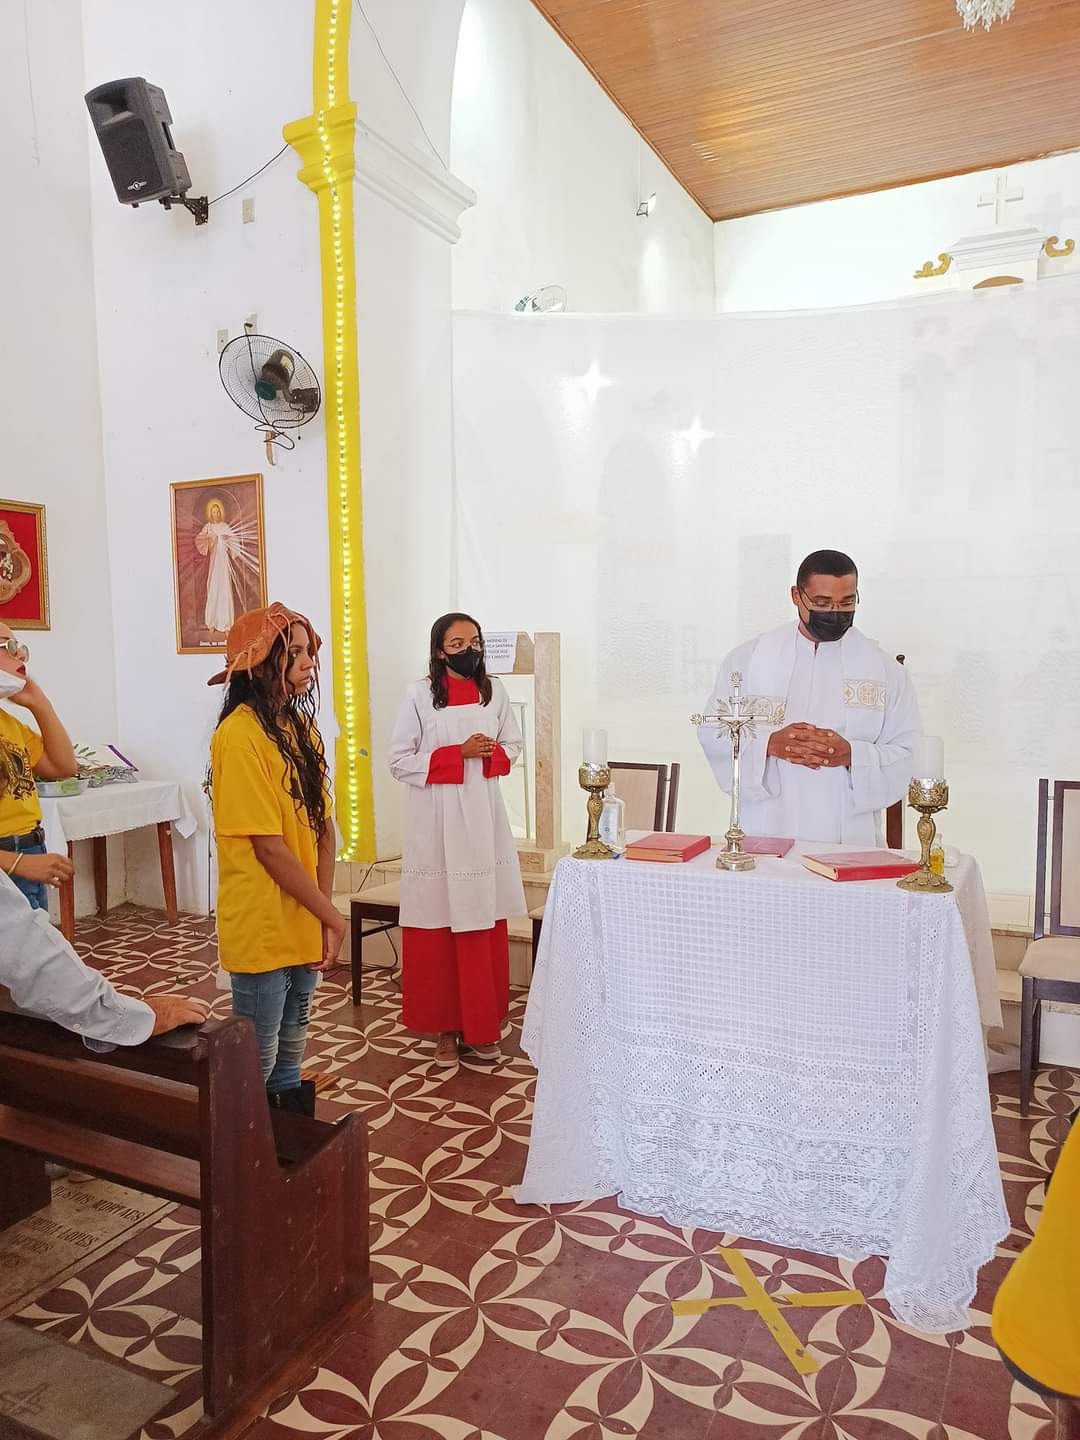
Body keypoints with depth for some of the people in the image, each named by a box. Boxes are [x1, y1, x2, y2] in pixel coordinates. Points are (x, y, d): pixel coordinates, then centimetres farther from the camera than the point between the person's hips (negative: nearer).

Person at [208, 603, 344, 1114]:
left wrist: (322, 913, -4)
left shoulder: (302, 726, 7)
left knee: (291, 1051, 20)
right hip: (262, 928, -7)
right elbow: (268, 847, -20)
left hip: (303, 924, 7)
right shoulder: (240, 735, -18)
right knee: (257, 1062, 8)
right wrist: (331, 915, -12)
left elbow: (323, 826, 6)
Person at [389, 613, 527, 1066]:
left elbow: (513, 744, 14)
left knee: (484, 927, 7)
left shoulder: (493, 691, 5)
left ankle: (481, 1025, 21)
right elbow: (400, 761, -7)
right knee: (439, 929, 2)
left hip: (483, 820, 3)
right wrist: (459, 753, -16)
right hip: (436, 823, -3)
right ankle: (444, 1026, 18)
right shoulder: (419, 695, -6)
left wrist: (491, 754, -8)